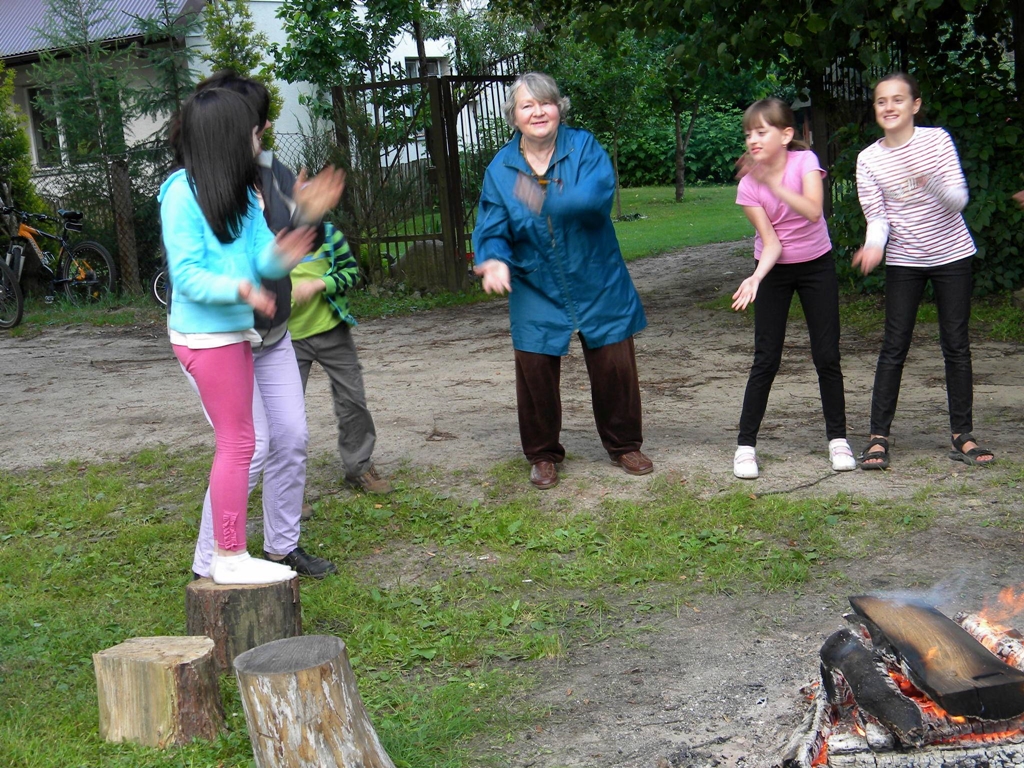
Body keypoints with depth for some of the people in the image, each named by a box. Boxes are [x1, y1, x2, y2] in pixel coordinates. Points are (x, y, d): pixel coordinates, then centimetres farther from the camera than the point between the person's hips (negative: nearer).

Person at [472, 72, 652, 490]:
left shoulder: (584, 147, -7)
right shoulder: (501, 168, -2)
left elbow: (599, 194, -25)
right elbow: (491, 229, -5)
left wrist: (549, 202, -37)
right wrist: (495, 259, -27)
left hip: (598, 285, 0)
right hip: (535, 291, 1)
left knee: (615, 365, 6)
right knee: (535, 371, 0)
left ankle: (624, 445, 28)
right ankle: (543, 454, 21)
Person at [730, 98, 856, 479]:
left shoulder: (805, 161, -17)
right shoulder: (748, 185, -14)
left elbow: (813, 211, -34)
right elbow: (771, 242, -18)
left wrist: (774, 184, -45)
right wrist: (756, 278, -36)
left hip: (817, 265, 0)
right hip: (774, 269, 0)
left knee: (827, 356, 2)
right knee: (766, 360, -3)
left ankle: (837, 439, 15)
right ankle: (746, 445, 3)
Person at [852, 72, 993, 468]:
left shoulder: (937, 140, -6)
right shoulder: (869, 159, -3)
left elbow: (959, 198, -10)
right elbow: (876, 215, -3)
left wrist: (932, 185, -31)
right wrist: (874, 246, -24)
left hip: (951, 254, 0)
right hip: (903, 261, 0)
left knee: (957, 345, 4)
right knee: (894, 347, -1)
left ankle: (962, 436, 12)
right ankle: (878, 437, 5)